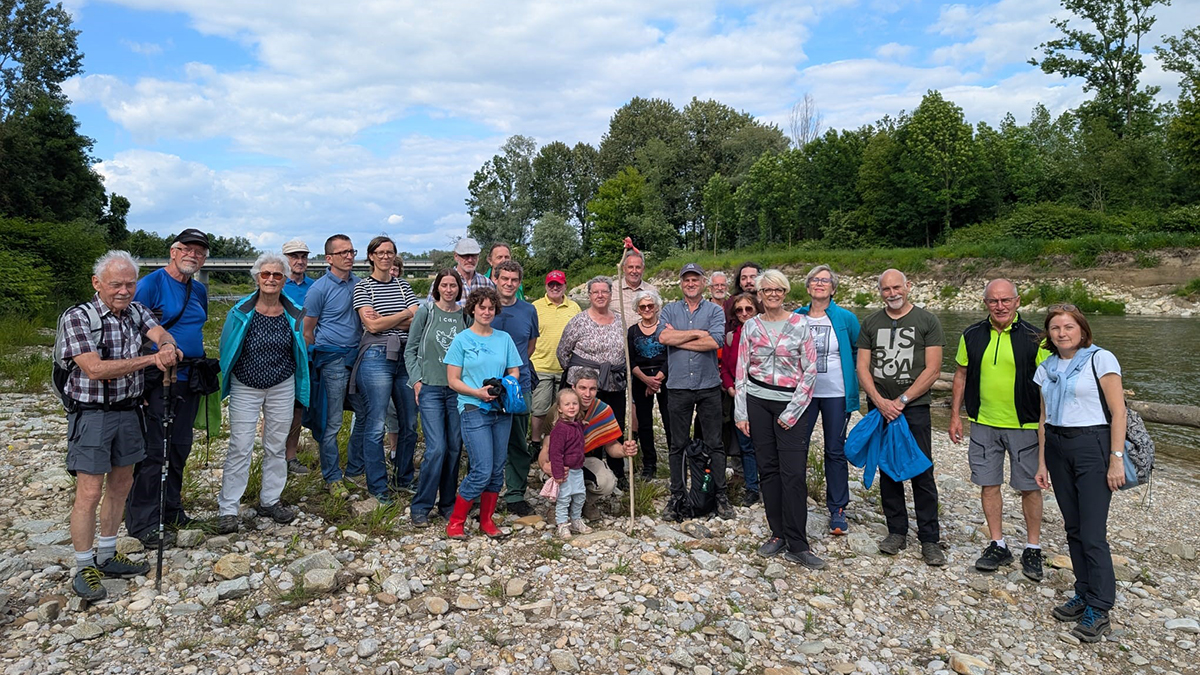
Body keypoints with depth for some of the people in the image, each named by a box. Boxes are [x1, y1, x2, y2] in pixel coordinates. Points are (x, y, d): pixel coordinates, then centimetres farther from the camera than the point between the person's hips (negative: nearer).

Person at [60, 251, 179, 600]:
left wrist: (169, 346, -37)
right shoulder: (78, 317, -14)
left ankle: (107, 556, 29)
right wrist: (153, 358, -27)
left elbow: (161, 334, -12)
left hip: (129, 411, 6)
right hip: (92, 415, -6)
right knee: (90, 493, -3)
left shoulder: (137, 311, 5)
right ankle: (84, 569, 11)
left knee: (121, 485, 14)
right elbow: (95, 369, -23)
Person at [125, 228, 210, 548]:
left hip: (188, 380, 7)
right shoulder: (151, 284, -9)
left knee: (180, 447, 15)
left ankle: (170, 507, 29)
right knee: (152, 450, -4)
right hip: (157, 381, -7)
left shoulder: (199, 290, 13)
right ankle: (143, 522, 5)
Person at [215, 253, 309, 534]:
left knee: (277, 446, 10)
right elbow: (226, 350, 3)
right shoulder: (241, 312, -8)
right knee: (240, 448, -2)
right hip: (245, 388, -2)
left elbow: (300, 353, 10)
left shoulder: (294, 315, -1)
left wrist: (299, 389, 11)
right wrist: (226, 381, 7)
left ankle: (270, 501, 25)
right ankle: (227, 509, 7)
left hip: (282, 388, 2)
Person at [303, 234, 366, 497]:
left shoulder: (359, 284, 9)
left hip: (358, 356, 6)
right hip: (333, 360, -6)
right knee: (332, 422, 1)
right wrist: (317, 359, 2)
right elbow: (307, 330, -4)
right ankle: (332, 477, 13)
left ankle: (355, 467, 27)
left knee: (366, 414, 11)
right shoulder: (319, 288, -8)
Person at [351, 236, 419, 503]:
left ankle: (404, 478, 26)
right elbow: (372, 325, -11)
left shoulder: (403, 285, 13)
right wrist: (405, 314, -4)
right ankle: (377, 485, 11)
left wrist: (385, 320, -11)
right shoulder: (362, 287, 1)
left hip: (405, 357, 5)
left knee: (409, 423, 10)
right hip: (376, 358, -5)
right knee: (376, 426, -2)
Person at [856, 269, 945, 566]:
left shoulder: (927, 321, 1)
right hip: (880, 406, 3)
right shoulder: (871, 323, 10)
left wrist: (901, 400, -11)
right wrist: (880, 401, -9)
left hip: (914, 407, -3)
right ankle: (897, 531, 20)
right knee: (887, 471, 8)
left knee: (922, 473, -2)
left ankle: (929, 539, 7)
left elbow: (932, 369, -5)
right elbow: (862, 367, 5)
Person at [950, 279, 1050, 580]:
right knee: (988, 485, 8)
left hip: (1024, 425, -3)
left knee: (1029, 487, 5)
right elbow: (961, 376, 11)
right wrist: (955, 415, 8)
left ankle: (1033, 549, 21)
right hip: (984, 423, 3)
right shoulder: (972, 336, 3)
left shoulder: (1033, 337, -5)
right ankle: (997, 545, 22)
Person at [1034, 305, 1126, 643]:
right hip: (1057, 448, 6)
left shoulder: (1100, 359, -6)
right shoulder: (1046, 368, 10)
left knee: (1093, 533, -6)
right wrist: (1042, 462, 13)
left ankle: (1099, 610, 3)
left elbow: (1118, 412, -9)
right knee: (1073, 528, 10)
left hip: (1092, 447, -6)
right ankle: (1084, 595, 21)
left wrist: (1116, 458, -13)